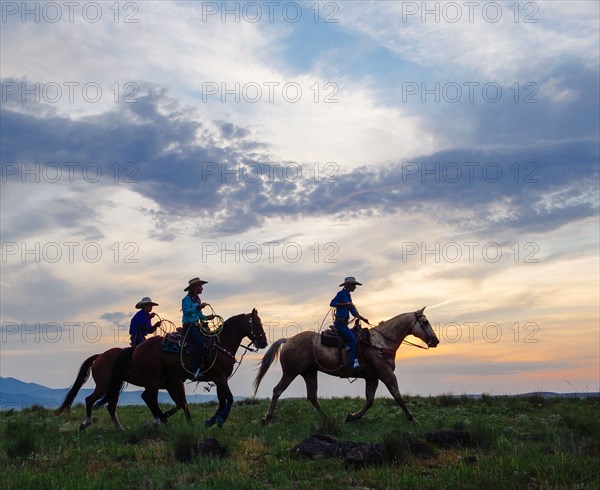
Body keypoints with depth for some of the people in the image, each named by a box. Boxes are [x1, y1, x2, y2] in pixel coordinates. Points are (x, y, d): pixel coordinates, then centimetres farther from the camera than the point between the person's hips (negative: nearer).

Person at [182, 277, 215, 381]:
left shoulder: (197, 299, 17)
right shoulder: (187, 299, -7)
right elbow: (186, 311, -21)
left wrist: (207, 317, 3)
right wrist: (198, 307, -28)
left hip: (196, 326, 9)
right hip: (189, 326, -9)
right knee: (201, 342, -26)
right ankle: (195, 371, -25)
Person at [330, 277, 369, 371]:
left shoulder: (348, 296, 20)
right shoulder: (342, 293, -6)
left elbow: (353, 312, 20)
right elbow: (332, 303, -17)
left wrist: (363, 319, 9)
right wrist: (345, 304, -20)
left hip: (343, 324, 10)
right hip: (340, 323, -10)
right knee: (352, 338, -19)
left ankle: (355, 360, 4)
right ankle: (352, 362, -21)